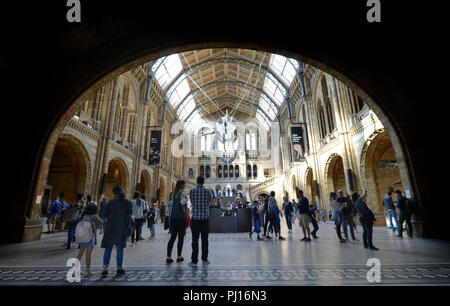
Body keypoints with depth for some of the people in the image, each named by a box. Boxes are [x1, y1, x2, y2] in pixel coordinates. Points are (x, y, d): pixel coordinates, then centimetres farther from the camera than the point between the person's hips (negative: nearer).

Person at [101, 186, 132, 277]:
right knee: (119, 249, 10)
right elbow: (130, 213, 10)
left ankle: (105, 269, 6)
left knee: (108, 249, 10)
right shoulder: (128, 202, -3)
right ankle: (119, 269, 16)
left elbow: (106, 215, 2)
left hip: (110, 228, 0)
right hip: (122, 229, 0)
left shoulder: (111, 202, -6)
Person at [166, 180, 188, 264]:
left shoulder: (174, 193, 11)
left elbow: (172, 203, 11)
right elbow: (182, 202, -23)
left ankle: (168, 257, 6)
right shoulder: (182, 193, -10)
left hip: (173, 217, 6)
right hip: (181, 218, -6)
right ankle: (179, 257, 15)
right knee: (181, 238, 7)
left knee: (172, 237, 9)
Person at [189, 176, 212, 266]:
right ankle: (204, 259, 16)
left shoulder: (192, 191, -2)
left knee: (195, 240, 5)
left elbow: (192, 202, 11)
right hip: (205, 218, 0)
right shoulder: (208, 192, -2)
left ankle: (194, 260, 8)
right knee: (204, 239, 9)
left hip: (195, 218, 0)